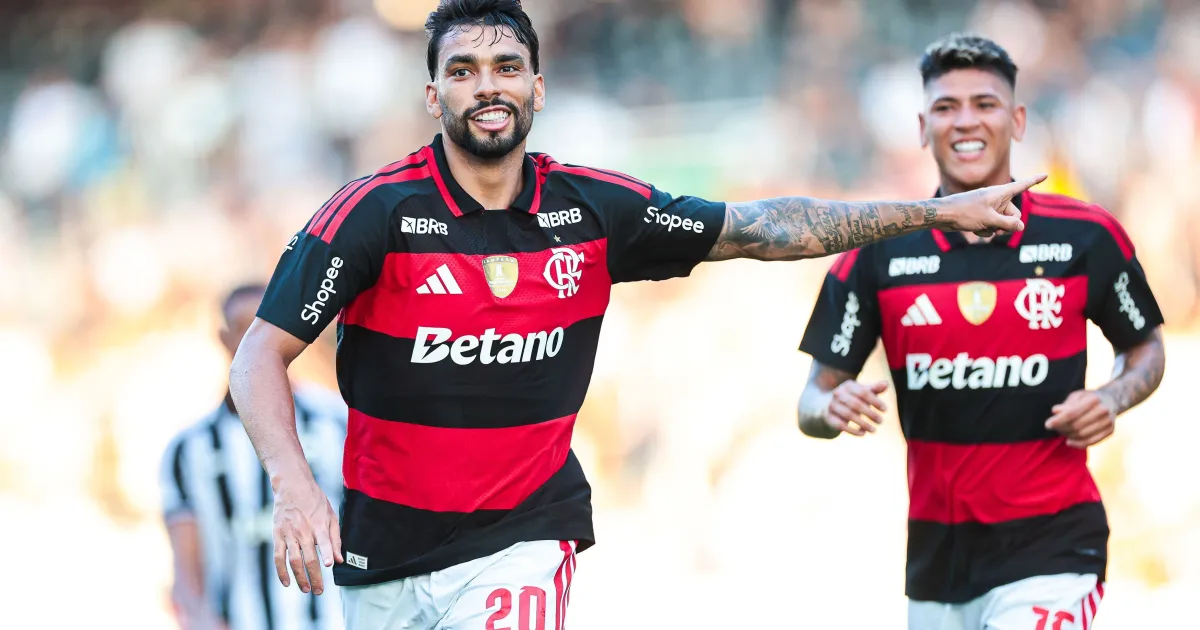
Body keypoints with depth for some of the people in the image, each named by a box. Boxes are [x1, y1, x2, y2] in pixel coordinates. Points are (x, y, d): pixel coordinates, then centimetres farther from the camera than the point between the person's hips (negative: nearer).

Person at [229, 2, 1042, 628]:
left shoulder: (592, 210, -3)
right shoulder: (378, 211, -12)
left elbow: (759, 228, 6)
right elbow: (262, 356, -15)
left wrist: (936, 212, 6)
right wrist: (293, 484, -33)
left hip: (522, 535, 0)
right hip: (384, 549, 0)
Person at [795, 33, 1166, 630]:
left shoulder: (1087, 236, -2)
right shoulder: (877, 253, 1)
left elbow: (1144, 347, 14)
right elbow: (813, 402, 4)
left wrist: (1111, 400, -7)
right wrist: (834, 408, -20)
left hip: (1050, 546, -3)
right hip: (935, 553, 3)